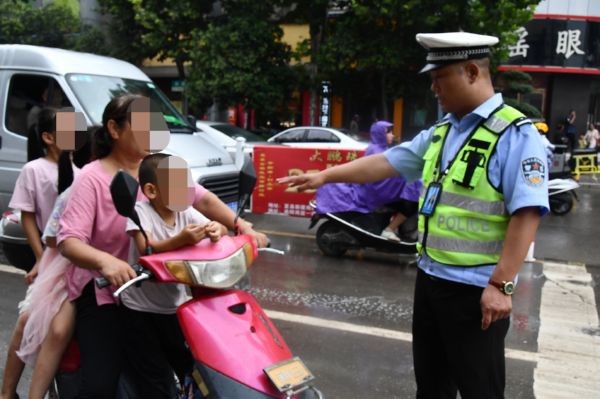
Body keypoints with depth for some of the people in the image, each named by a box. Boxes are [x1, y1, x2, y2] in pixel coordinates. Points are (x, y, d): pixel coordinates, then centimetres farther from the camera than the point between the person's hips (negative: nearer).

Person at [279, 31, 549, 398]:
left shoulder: (516, 134, -16)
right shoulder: (440, 133, 10)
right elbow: (386, 162, 14)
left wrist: (501, 285, -23)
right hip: (431, 278, 8)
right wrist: (325, 176, 14)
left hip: (477, 289, -8)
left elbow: (527, 214, -21)